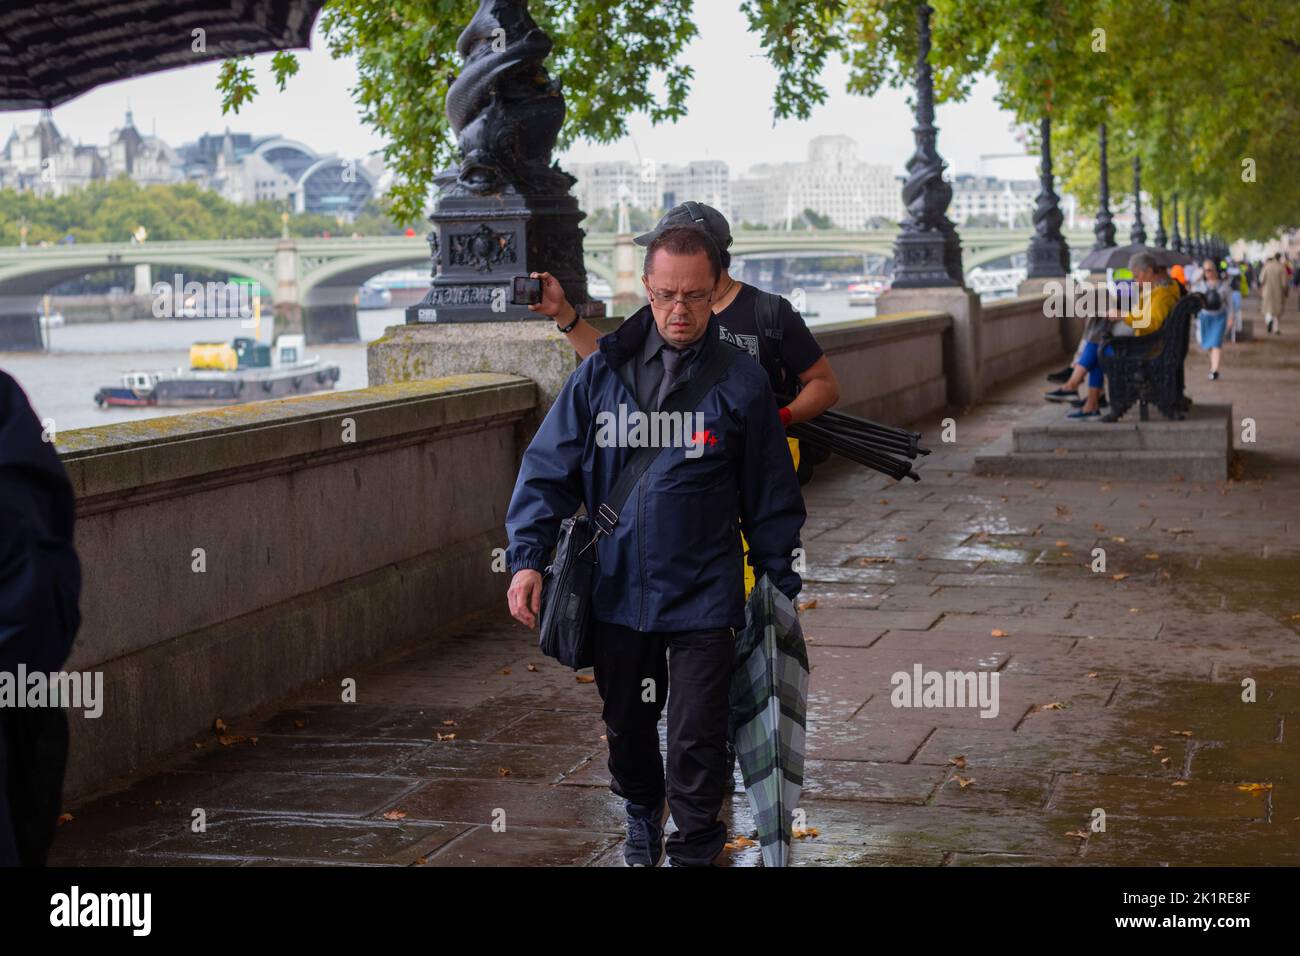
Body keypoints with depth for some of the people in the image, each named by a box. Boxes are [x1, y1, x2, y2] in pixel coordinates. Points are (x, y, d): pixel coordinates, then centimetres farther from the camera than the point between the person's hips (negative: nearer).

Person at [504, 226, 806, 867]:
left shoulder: (741, 383, -5)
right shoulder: (602, 371, 0)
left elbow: (772, 500, 2)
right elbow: (548, 470, 2)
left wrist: (780, 591, 2)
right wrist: (528, 557, -9)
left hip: (704, 598, -3)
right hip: (615, 594, 3)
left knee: (696, 742, -2)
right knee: (627, 725, 20)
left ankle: (694, 851, 17)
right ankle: (641, 816, 47)